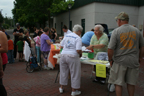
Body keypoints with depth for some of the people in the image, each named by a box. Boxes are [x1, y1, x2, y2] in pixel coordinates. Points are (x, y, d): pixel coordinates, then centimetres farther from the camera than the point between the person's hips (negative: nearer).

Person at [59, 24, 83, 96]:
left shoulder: (66, 36, 11)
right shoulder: (78, 38, -8)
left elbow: (61, 46, 14)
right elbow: (78, 50, -17)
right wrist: (81, 53, 3)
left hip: (63, 55, 6)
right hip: (72, 57, -6)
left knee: (63, 72, 20)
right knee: (75, 74, 8)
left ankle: (61, 88, 34)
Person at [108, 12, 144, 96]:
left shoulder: (116, 31, -10)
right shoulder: (137, 31, 3)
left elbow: (110, 49, -13)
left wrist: (110, 59, 1)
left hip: (120, 61, -4)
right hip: (133, 61, 4)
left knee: (118, 83, 9)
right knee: (131, 83, 17)